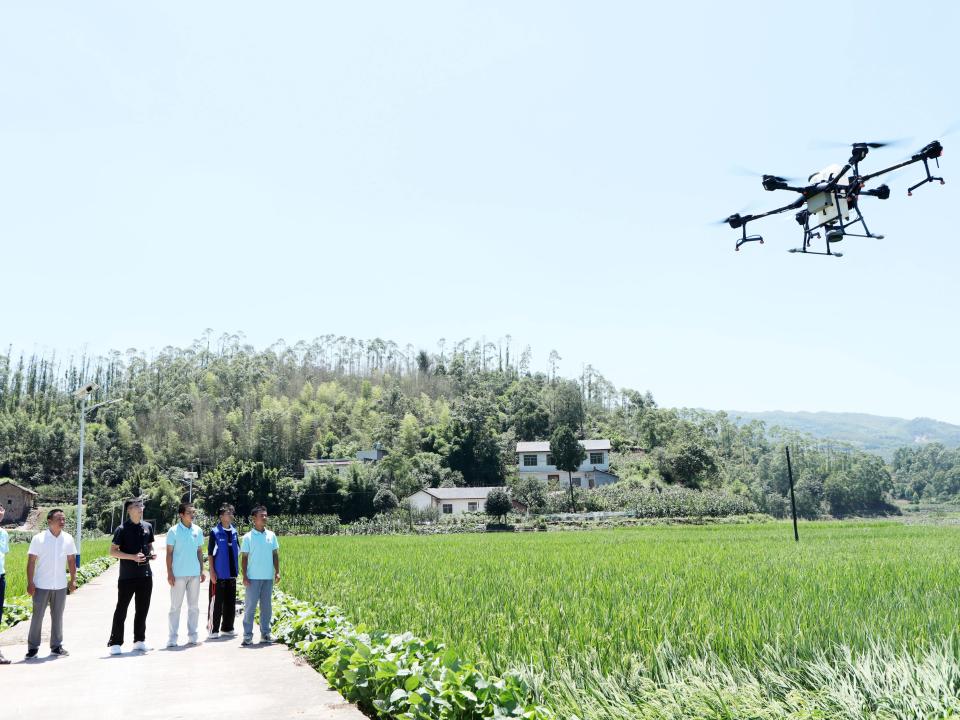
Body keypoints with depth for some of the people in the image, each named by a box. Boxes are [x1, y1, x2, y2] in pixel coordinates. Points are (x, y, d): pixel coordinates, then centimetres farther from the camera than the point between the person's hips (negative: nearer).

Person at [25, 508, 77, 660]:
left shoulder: (68, 538, 3)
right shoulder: (39, 538, -7)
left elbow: (71, 560, 10)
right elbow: (31, 562, -6)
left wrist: (73, 580, 5)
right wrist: (30, 583, -10)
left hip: (60, 585, 3)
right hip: (41, 585, -3)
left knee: (57, 617, 9)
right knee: (37, 616, 3)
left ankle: (57, 646, 18)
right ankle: (33, 647, 15)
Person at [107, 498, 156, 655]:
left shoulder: (147, 527, 9)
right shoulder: (122, 529, -7)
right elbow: (112, 551, -9)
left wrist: (151, 553, -1)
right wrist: (133, 557, -19)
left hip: (145, 575, 5)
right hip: (127, 576, -5)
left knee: (142, 609, 11)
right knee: (121, 609, 0)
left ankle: (139, 640, 22)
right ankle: (115, 643, 7)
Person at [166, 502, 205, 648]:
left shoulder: (198, 531, 7)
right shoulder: (174, 531, -4)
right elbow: (169, 553, -3)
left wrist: (202, 571, 8)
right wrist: (169, 573, -8)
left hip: (195, 574, 4)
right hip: (178, 574, -4)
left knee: (194, 606, 8)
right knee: (175, 606, 1)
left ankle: (192, 635, 15)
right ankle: (173, 637, 5)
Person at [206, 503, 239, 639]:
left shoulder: (234, 531, 9)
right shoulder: (215, 532, -7)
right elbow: (210, 553, -7)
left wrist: (236, 569, 14)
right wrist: (212, 571, -11)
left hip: (232, 573, 6)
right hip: (219, 574, -6)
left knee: (230, 602, 10)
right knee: (216, 602, -2)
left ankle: (227, 627, 20)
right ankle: (213, 629, 6)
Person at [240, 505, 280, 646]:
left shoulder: (271, 535, 7)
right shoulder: (248, 537, -2)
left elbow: (275, 555, 10)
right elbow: (244, 558, -2)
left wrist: (277, 572, 3)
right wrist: (244, 576, -8)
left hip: (268, 577, 4)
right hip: (253, 577, -4)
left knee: (267, 607, 9)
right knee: (250, 606, -1)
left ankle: (265, 634, 17)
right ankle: (247, 636, 4)